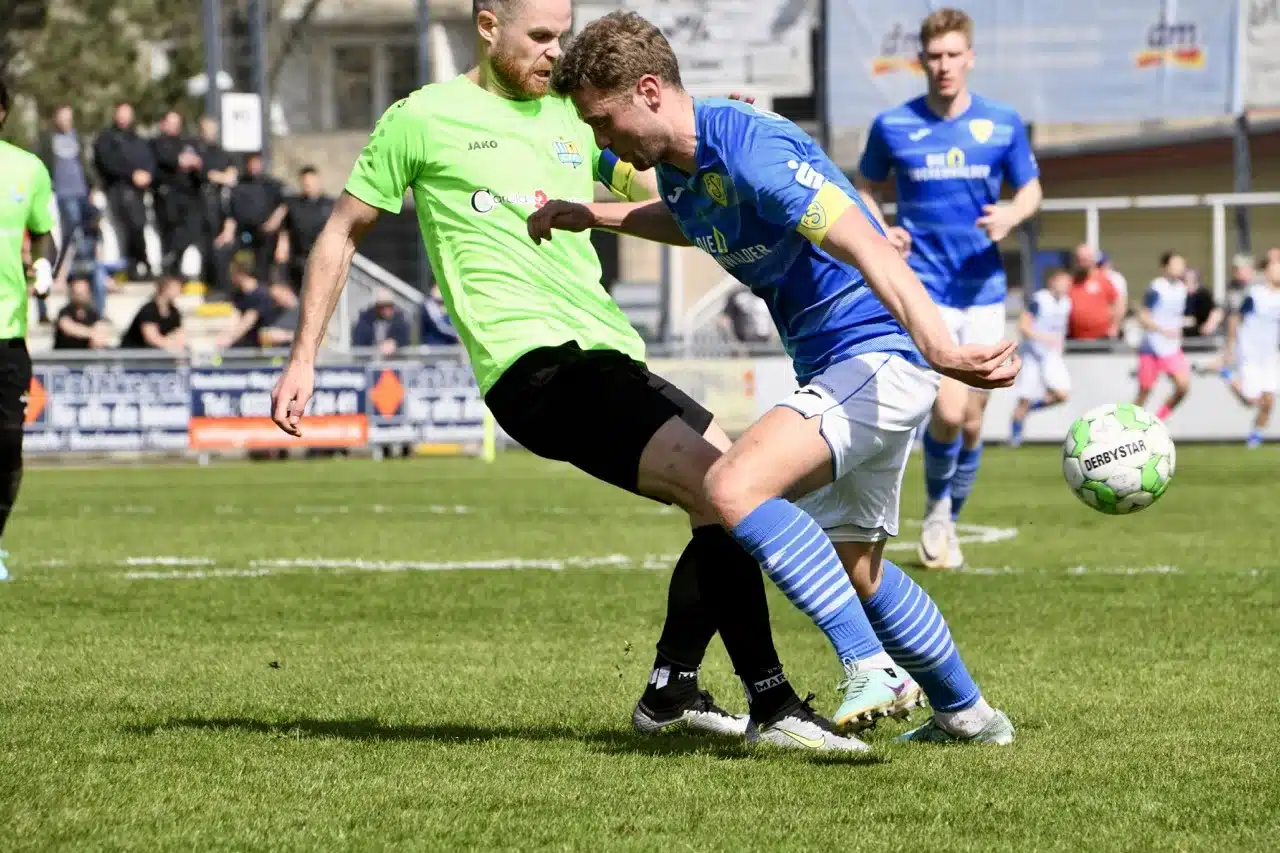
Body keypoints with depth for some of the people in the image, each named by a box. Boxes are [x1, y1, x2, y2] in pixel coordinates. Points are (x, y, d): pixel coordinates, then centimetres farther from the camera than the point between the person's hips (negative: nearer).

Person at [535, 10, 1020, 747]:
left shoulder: (752, 151, -23)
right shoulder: (680, 163, 6)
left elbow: (868, 248, -34)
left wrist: (940, 346, -47)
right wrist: (593, 216, 27)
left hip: (877, 356, -10)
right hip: (832, 367, 10)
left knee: (734, 487, -27)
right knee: (852, 567, 19)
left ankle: (871, 666, -25)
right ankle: (966, 713, 34)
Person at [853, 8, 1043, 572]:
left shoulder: (1003, 123, 1)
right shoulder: (892, 126, -1)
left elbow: (1030, 189, 11)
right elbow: (865, 188, 13)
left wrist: (1011, 216, -12)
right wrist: (878, 232, -7)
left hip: (983, 289, 2)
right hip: (923, 288, -2)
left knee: (972, 422, 6)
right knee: (948, 412, -18)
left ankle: (949, 523, 27)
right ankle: (936, 510, 10)